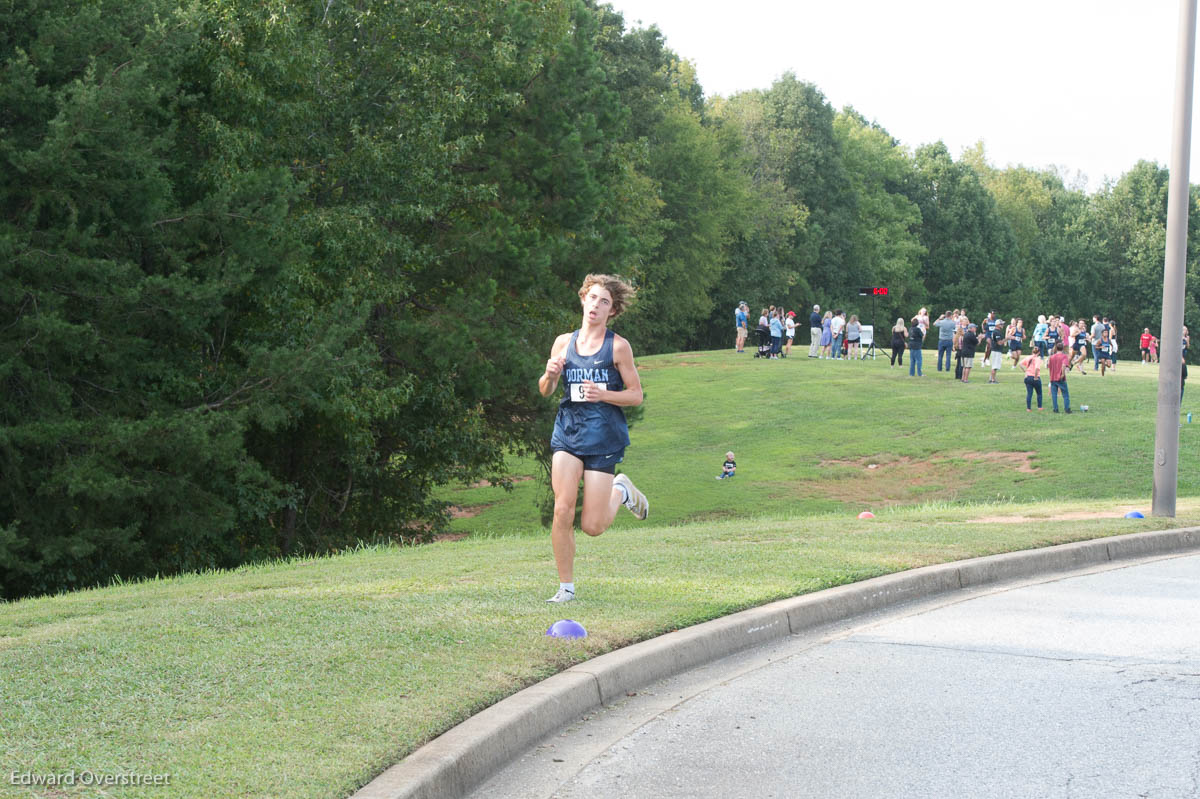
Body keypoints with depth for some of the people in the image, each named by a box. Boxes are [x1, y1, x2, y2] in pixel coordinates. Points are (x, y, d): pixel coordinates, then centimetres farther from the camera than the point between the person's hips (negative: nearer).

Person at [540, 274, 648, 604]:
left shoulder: (618, 346, -2)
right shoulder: (564, 342, 8)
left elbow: (636, 395, -1)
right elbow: (545, 390, 15)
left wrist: (604, 394, -18)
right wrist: (549, 375, -7)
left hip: (604, 436, -3)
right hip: (568, 431, 3)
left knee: (592, 526, -3)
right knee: (562, 510, -12)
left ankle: (620, 491, 29)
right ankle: (566, 587, 3)